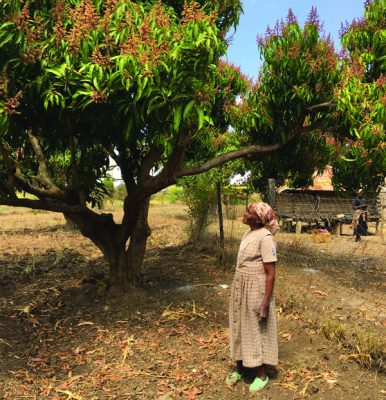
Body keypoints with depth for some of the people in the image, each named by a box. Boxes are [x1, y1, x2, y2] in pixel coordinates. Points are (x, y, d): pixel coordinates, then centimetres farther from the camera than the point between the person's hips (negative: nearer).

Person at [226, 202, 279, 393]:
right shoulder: (248, 233, 4)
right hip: (240, 287, 8)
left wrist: (265, 304, -19)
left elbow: (270, 274, -19)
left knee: (256, 330, 7)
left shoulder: (265, 237, -20)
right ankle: (239, 368, 35)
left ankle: (261, 375, 27)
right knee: (239, 326, 17)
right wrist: (238, 288, 16)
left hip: (256, 290, -7)